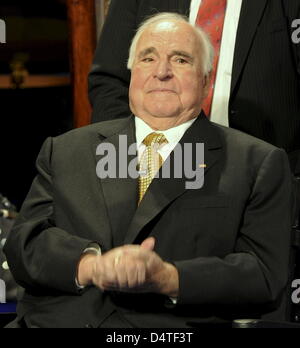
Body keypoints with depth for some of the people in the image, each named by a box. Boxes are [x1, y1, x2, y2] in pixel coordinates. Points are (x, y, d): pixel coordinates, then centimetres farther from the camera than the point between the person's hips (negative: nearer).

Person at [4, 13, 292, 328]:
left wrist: (167, 278, -15)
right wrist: (91, 265, -14)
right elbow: (24, 242, 7)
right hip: (57, 321, 3)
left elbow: (266, 277, 0)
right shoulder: (64, 152, 17)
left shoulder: (260, 164, 9)